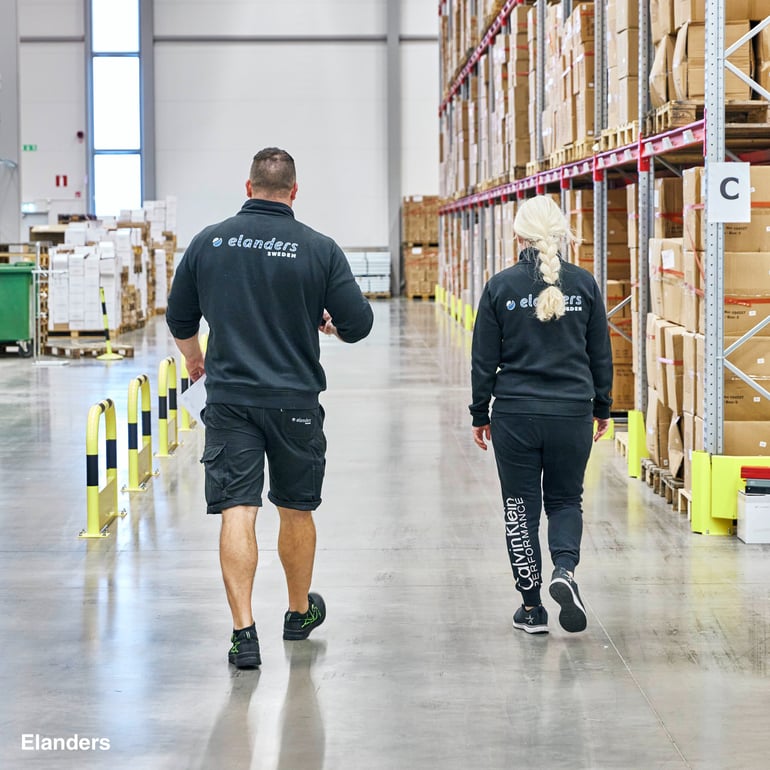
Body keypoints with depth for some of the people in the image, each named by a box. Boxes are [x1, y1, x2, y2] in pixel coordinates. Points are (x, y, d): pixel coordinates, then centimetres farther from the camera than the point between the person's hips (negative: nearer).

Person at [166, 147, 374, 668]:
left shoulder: (209, 242, 0)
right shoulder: (318, 248, -7)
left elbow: (180, 318, 11)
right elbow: (359, 324, -4)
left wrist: (194, 358, 31)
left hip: (229, 398, 0)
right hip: (295, 400, 0)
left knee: (237, 513, -2)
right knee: (297, 510, 16)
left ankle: (244, 631, -12)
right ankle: (301, 612, 33)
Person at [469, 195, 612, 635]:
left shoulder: (501, 287, -5)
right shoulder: (584, 285, -1)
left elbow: (484, 359, -1)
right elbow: (601, 354, 6)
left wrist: (479, 415, 9)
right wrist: (602, 409, 18)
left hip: (515, 414, -1)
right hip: (572, 414, 1)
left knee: (522, 507, 10)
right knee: (566, 500, 16)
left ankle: (532, 607, 11)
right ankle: (565, 568, -11)